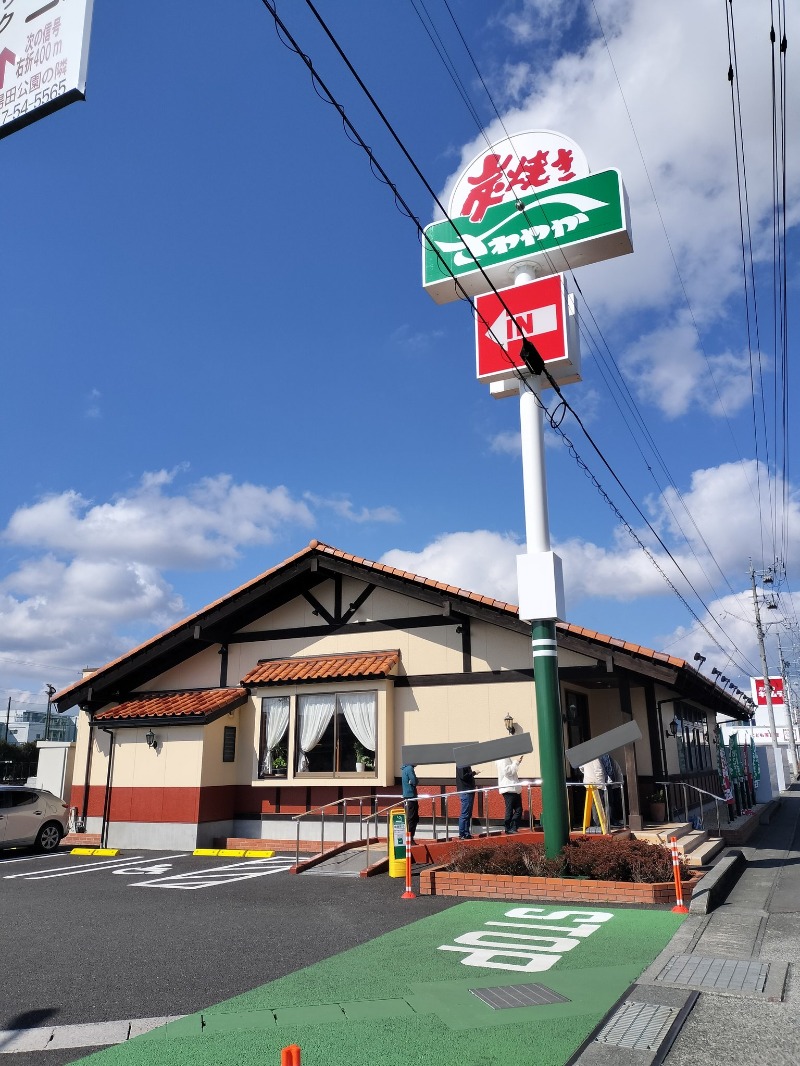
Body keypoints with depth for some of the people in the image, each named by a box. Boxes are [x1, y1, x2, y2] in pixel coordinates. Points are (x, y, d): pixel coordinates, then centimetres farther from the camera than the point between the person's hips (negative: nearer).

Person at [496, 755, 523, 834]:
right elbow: (507, 771, -20)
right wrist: (516, 762, -15)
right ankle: (508, 829, 4)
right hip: (508, 789, -10)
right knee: (509, 810, -3)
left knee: (519, 810, 7)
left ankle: (513, 829, 12)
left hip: (514, 789, 10)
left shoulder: (507, 758, 20)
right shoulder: (502, 759, -10)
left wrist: (517, 762, 10)